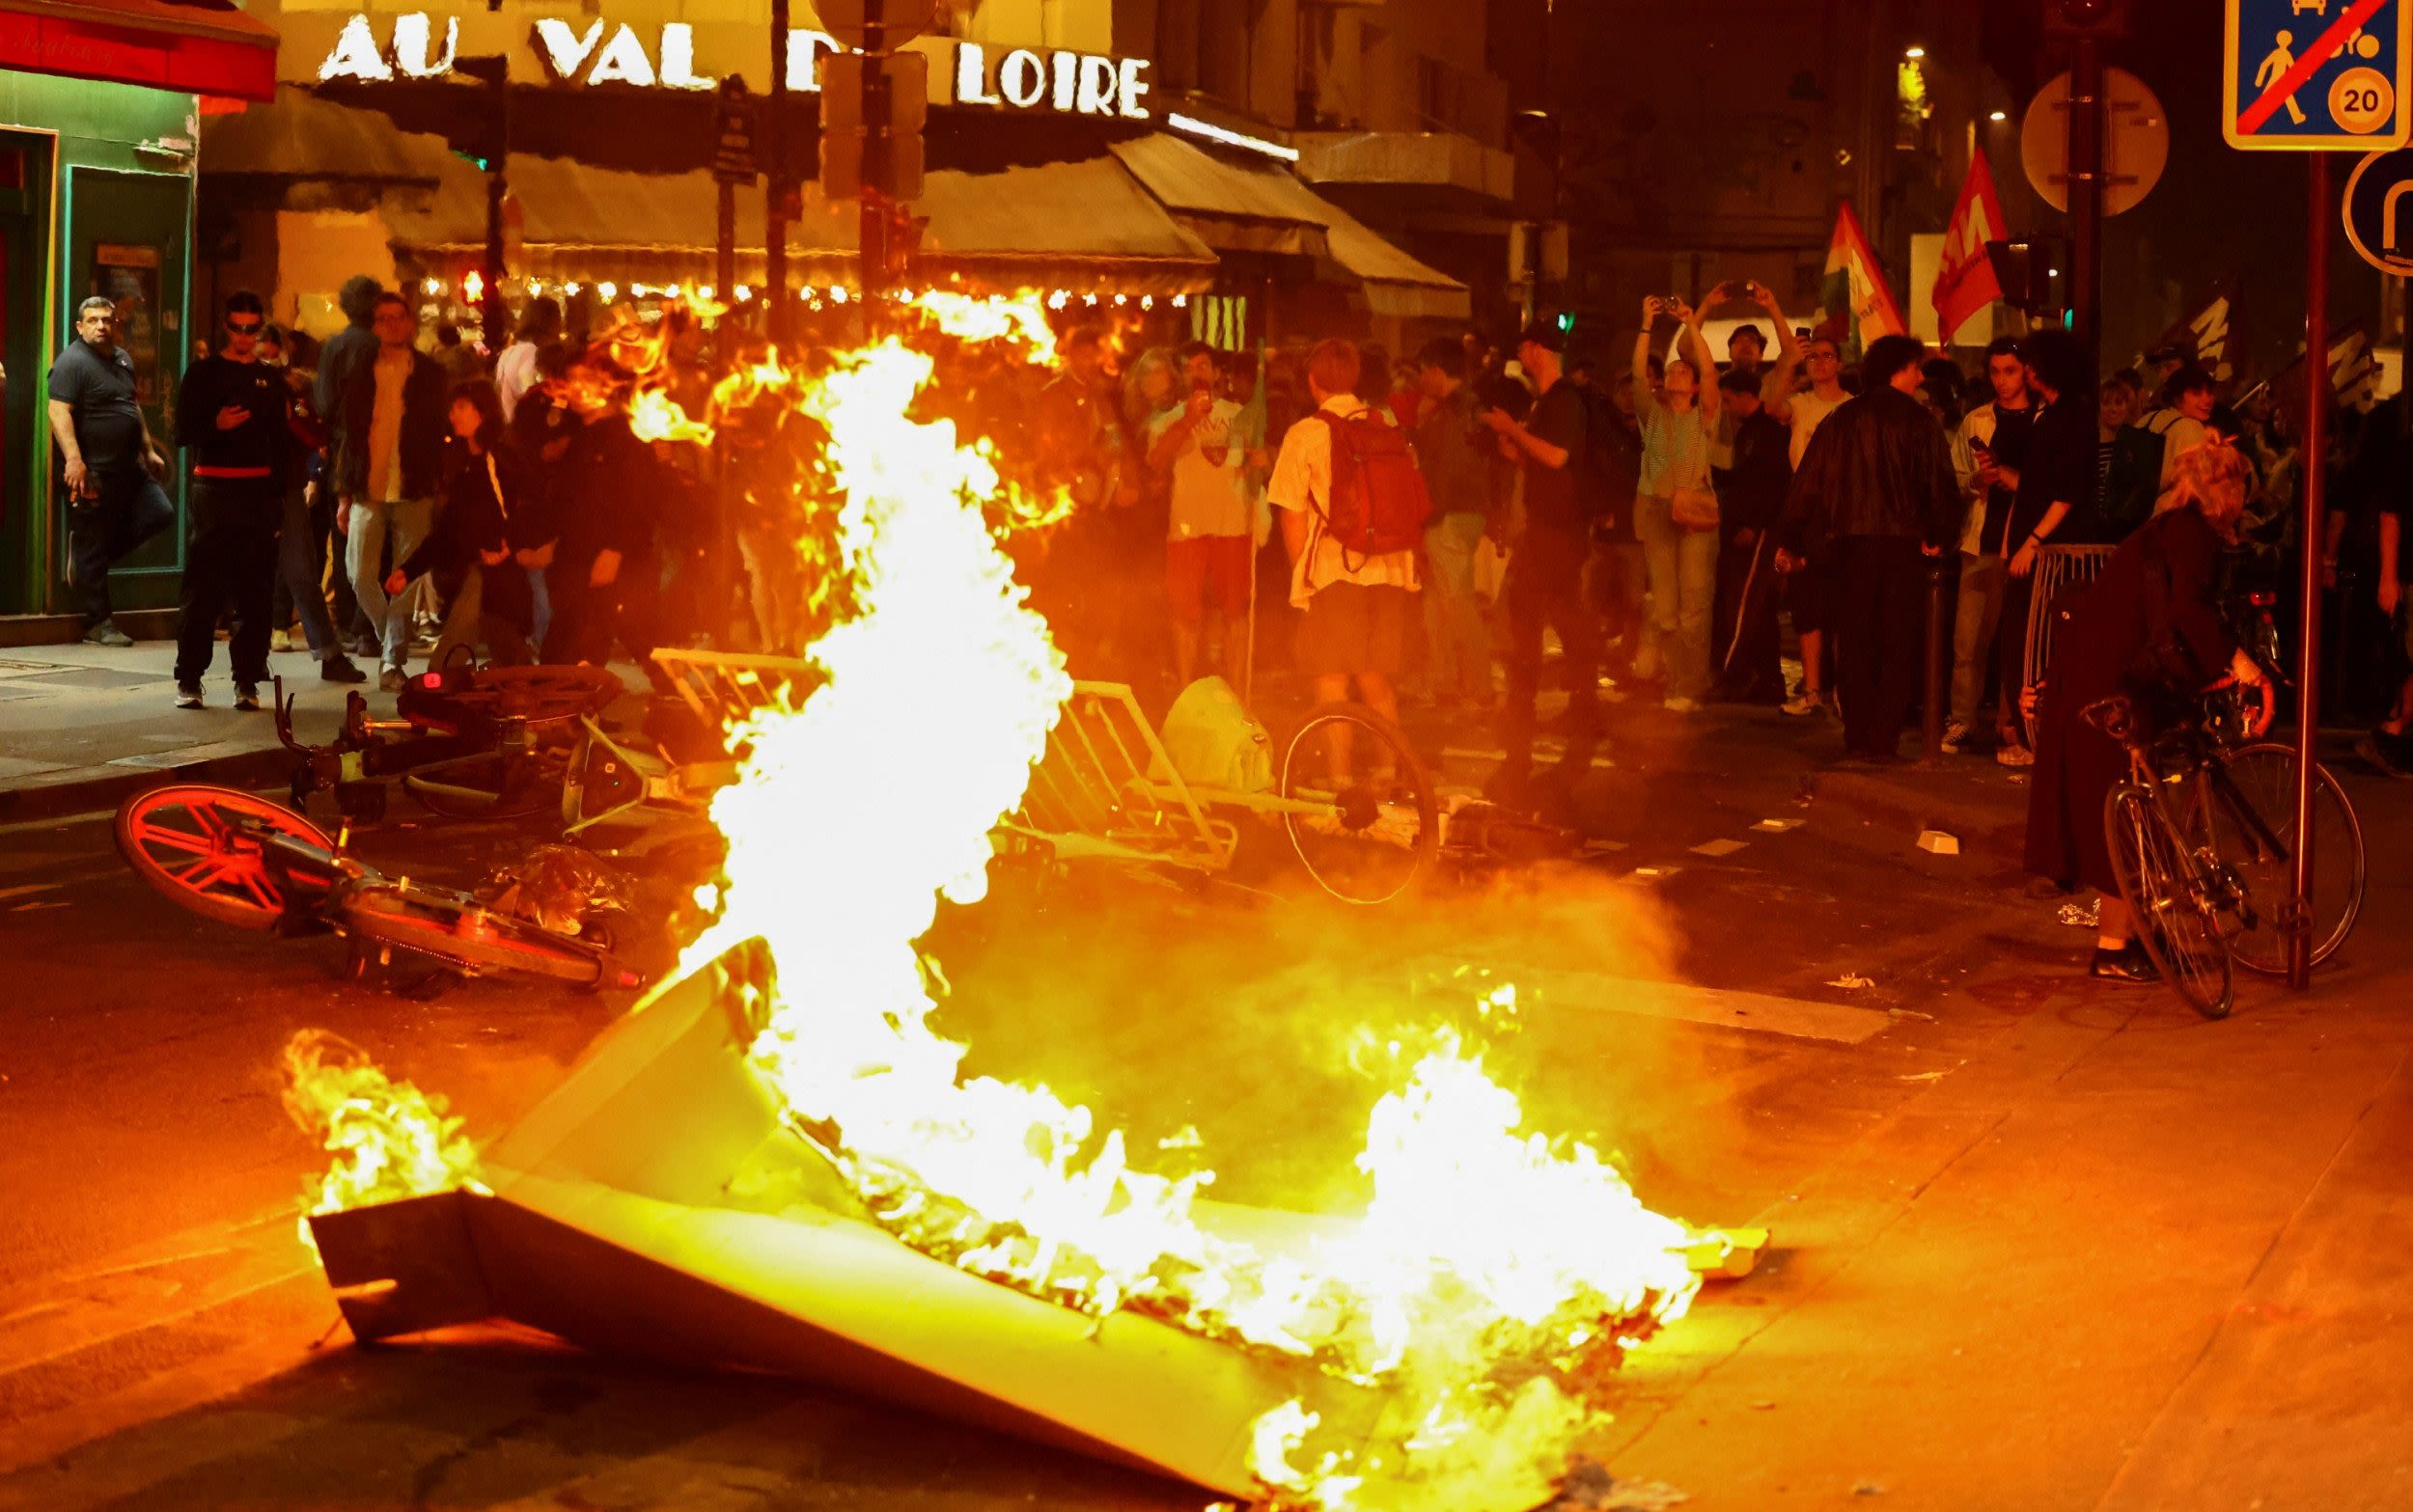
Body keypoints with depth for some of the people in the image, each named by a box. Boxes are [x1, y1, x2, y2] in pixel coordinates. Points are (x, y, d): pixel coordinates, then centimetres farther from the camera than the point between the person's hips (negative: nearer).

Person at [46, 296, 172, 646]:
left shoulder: (122, 359, 17)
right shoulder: (72, 362, -10)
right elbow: (59, 411, -20)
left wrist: (149, 451, 24)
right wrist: (73, 458, -30)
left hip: (128, 468, 9)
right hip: (94, 472, -9)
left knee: (160, 514, 2)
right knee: (93, 545, -3)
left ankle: (91, 561, 13)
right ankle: (99, 624, 3)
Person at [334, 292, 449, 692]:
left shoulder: (429, 374, 4)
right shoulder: (361, 373, 7)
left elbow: (440, 433, 4)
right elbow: (347, 434, 9)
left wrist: (439, 489, -3)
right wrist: (344, 494, 6)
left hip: (413, 493, -1)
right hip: (367, 490, 2)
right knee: (361, 575, -2)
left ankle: (393, 660, 4)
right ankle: (390, 639, 21)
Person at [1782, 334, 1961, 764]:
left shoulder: (1840, 420, 7)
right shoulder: (1918, 421, -2)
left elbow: (1808, 484, 7)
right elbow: (1941, 485, -7)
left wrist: (1794, 542, 14)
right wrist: (1937, 537, 9)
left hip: (1852, 545, 3)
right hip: (1903, 545, -3)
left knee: (1855, 644, 9)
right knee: (1898, 645, 3)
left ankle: (1857, 738, 7)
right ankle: (1884, 739, -1)